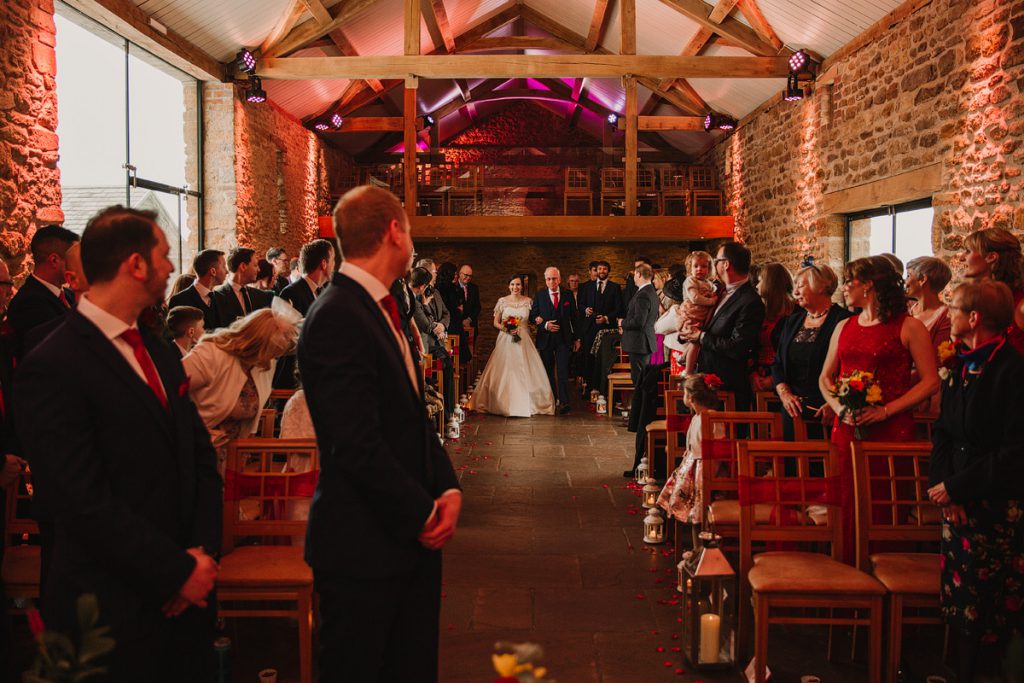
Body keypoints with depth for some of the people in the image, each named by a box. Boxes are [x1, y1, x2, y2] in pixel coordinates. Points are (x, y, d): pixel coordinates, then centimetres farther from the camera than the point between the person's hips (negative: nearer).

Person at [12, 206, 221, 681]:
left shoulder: (160, 355, 10)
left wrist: (204, 550, -5)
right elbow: (83, 503, -19)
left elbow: (200, 455, 9)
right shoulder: (53, 367, -15)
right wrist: (179, 570, -14)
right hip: (115, 610, -7)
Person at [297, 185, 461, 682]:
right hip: (365, 547, -9)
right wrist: (422, 513, -14)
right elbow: (358, 445, -24)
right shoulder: (338, 317, -19)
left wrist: (448, 488, 1)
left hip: (411, 535, 9)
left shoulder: (382, 309, 11)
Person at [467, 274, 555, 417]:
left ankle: (526, 404, 7)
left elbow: (532, 321, 10)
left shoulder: (528, 301, 6)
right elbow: (496, 323, 6)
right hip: (506, 340, -1)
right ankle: (503, 404, 7)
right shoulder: (502, 301, 3)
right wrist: (506, 329, -12)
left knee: (526, 372, -3)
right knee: (504, 372, -3)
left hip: (524, 341, 1)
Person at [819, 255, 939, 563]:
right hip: (847, 428, 5)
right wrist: (840, 407, -1)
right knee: (846, 502, 4)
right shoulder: (844, 327, 15)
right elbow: (825, 377, 19)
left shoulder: (908, 327, -2)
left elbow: (930, 382, -6)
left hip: (891, 431, -5)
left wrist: (885, 410, -14)